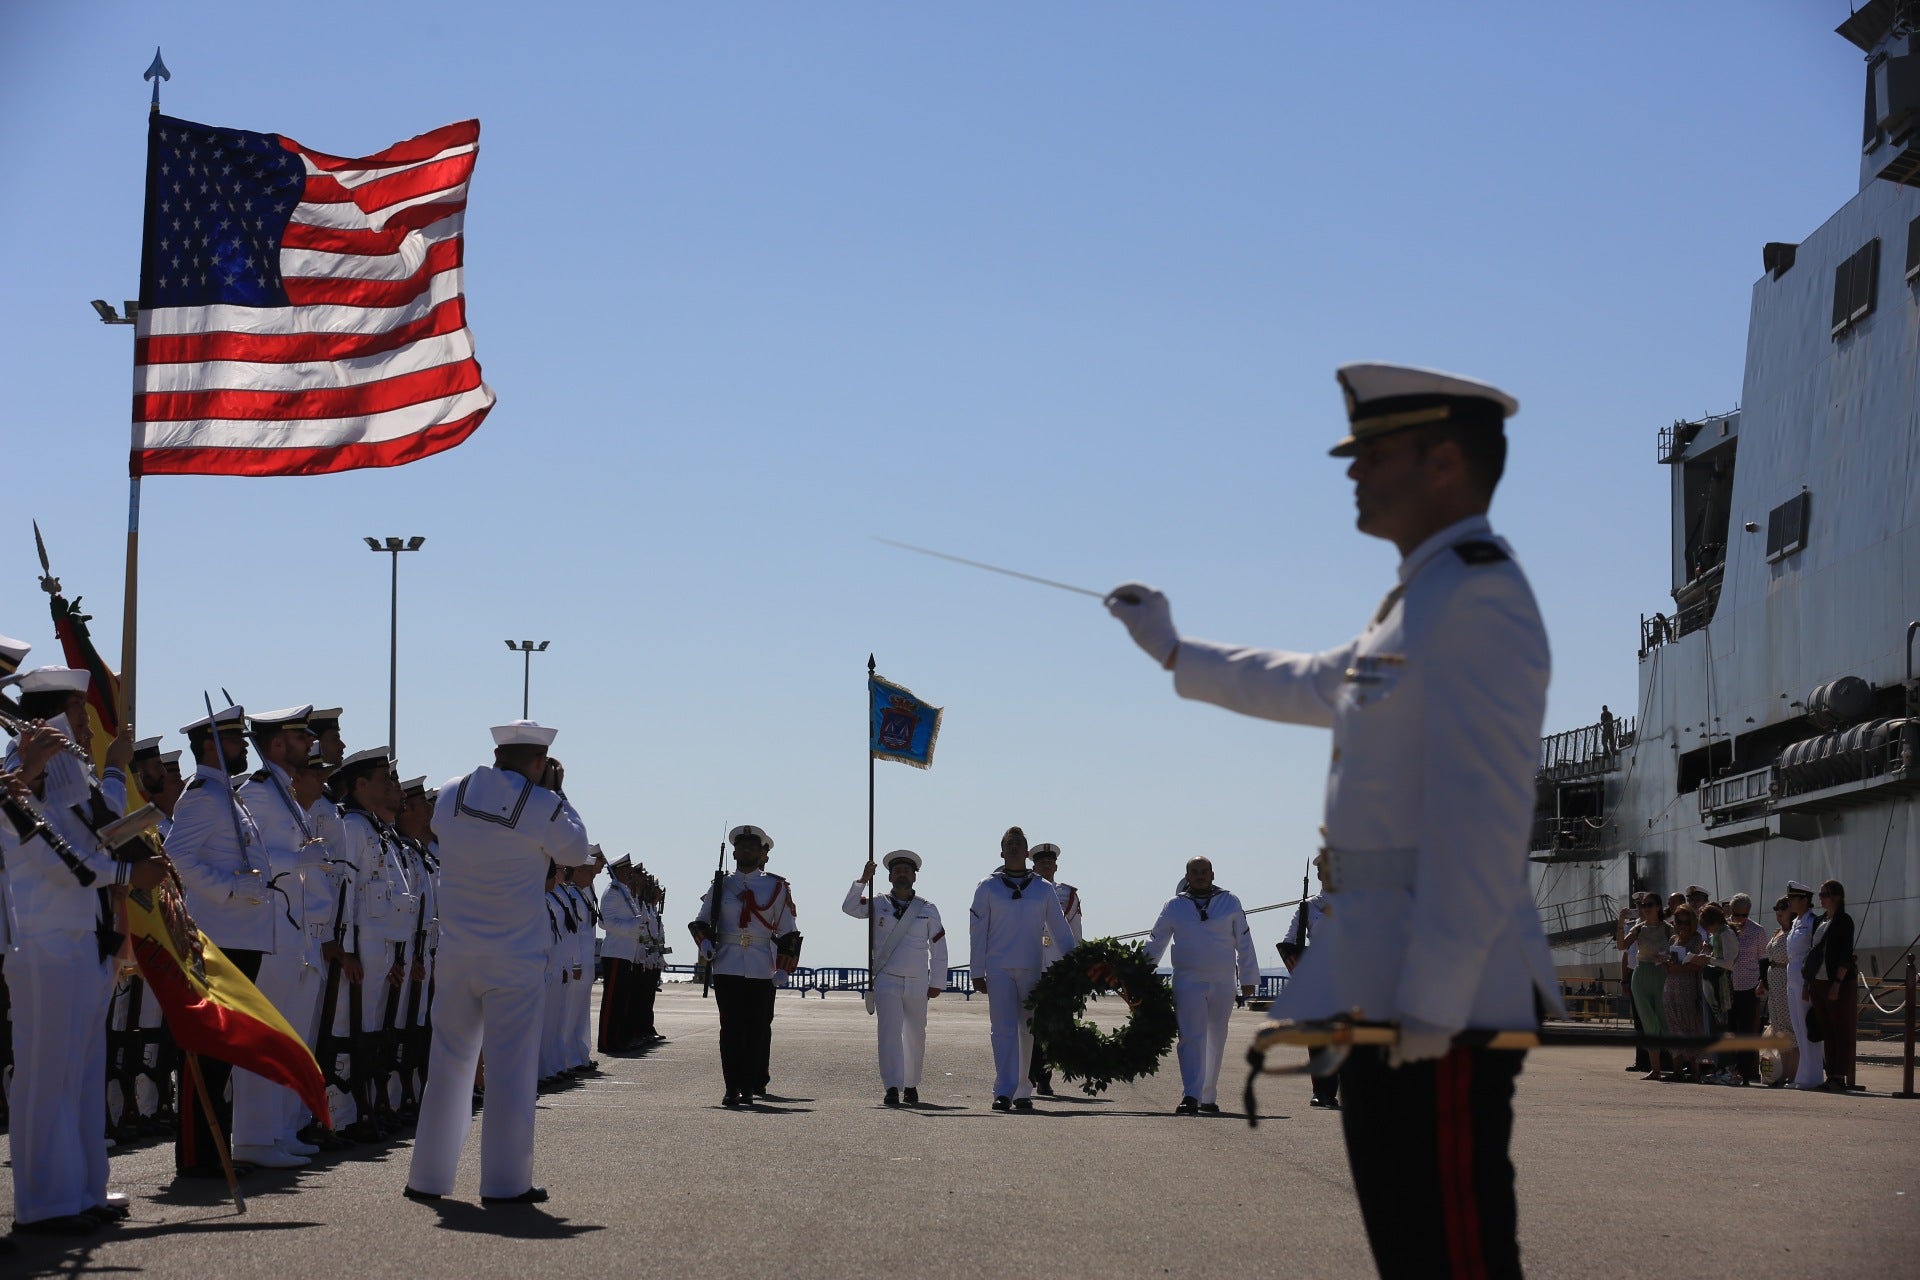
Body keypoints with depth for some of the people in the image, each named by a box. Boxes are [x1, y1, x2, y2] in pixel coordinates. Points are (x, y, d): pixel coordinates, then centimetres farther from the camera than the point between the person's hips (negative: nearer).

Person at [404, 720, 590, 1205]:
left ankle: (427, 1176, 17)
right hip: (514, 958, -4)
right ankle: (505, 1182, 2)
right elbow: (575, 852, 4)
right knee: (511, 1068, 1)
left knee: (449, 1064, 12)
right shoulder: (542, 806, -11)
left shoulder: (451, 795, 0)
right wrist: (555, 792, 10)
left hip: (455, 954, 4)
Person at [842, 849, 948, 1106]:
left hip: (917, 984, 2)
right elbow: (849, 908, -9)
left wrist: (936, 983, 5)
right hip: (886, 981, -1)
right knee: (889, 1032, -13)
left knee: (916, 1036, 9)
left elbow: (939, 948, 9)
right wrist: (863, 881, -20)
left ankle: (911, 1085, 24)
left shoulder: (928, 909, 7)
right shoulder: (878, 905, 6)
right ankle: (892, 1088, -16)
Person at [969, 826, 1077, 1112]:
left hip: (1032, 970, 2)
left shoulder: (1043, 890, 11)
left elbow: (1060, 930, 13)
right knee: (1004, 1030, -9)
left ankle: (1023, 1091, 11)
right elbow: (977, 931, 6)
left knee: (1029, 1032, 4)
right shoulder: (988, 888, 7)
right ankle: (1003, 1091, -12)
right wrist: (977, 972, 1)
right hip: (999, 969, -2)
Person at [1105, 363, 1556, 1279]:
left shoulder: (1480, 596, -14)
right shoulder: (1423, 600, 19)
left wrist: (1432, 1001, -25)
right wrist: (1173, 650, 47)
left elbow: (1483, 817, -22)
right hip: (1392, 992, 11)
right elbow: (1313, 686, 38)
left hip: (1442, 1003, -11)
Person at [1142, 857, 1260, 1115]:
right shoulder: (1174, 906, 5)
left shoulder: (1230, 903, 5)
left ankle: (1208, 1098, 18)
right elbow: (1155, 943, 10)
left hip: (1223, 981, 2)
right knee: (1191, 1038, -11)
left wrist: (1248, 978, 8)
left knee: (1216, 1040, 9)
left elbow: (1244, 943, 9)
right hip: (1188, 981, -2)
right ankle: (1190, 1097, -17)